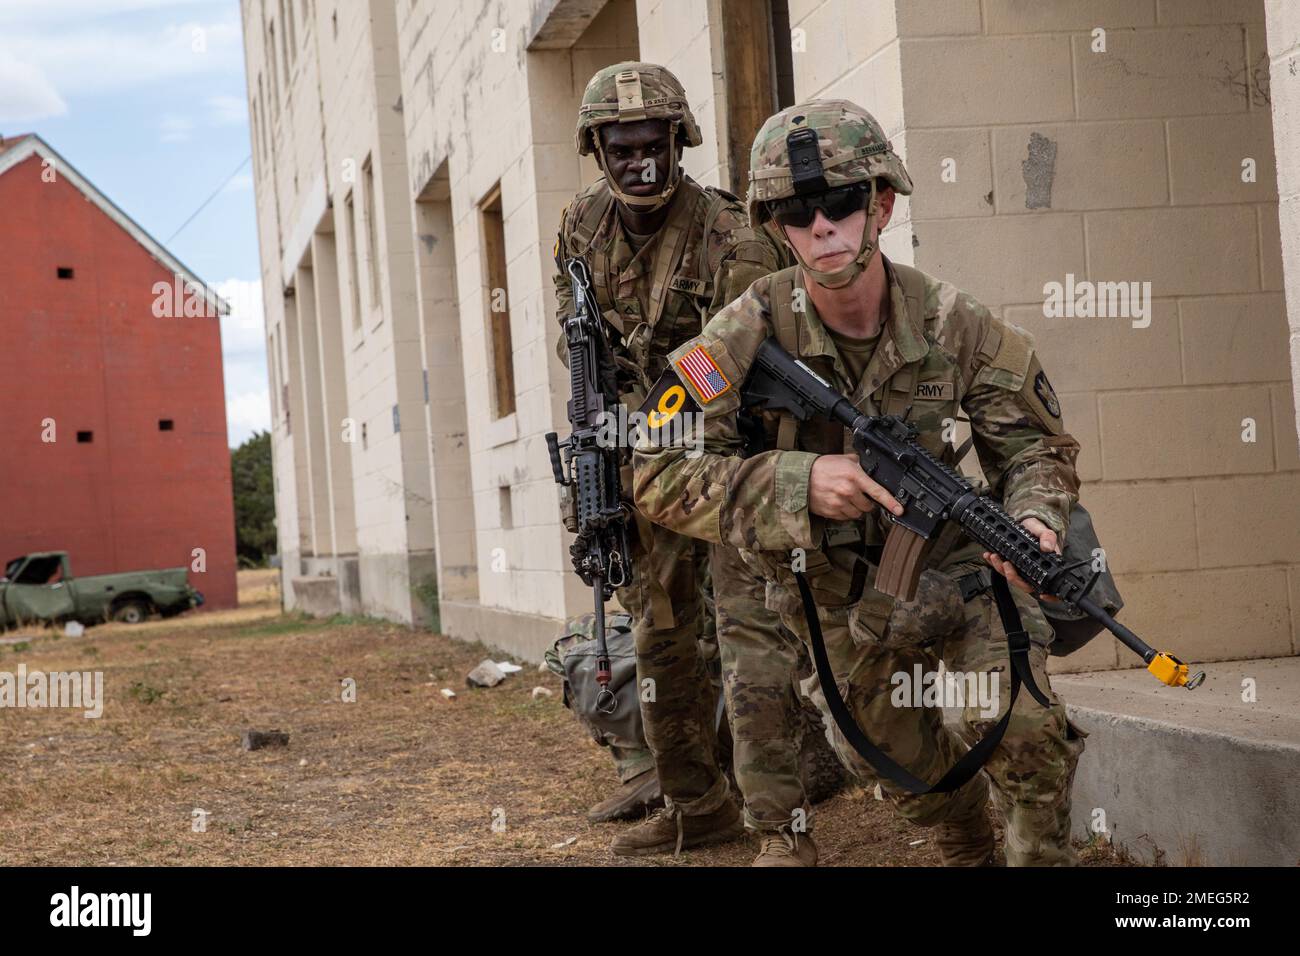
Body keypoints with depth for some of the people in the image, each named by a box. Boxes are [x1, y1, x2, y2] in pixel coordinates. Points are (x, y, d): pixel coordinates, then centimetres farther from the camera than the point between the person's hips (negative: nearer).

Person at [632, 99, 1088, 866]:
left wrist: (1034, 518, -30)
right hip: (840, 597, 1)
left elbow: (1035, 442, -7)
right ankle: (968, 849, 46)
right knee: (903, 766, 15)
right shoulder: (752, 332, -23)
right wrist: (800, 482, -38)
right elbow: (658, 472, -26)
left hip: (955, 560, -1)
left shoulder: (949, 322, -19)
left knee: (1017, 722, -22)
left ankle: (1045, 858, 3)